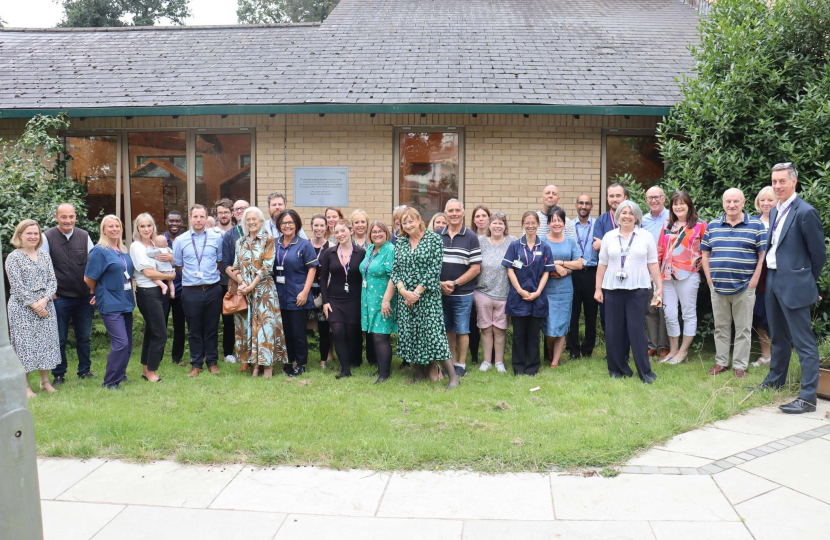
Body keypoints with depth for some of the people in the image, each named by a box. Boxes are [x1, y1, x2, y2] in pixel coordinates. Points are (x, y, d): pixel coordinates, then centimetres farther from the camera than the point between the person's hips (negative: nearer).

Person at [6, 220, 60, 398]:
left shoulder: (45, 256, 10)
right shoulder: (13, 258, -3)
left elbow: (52, 280, 5)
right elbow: (17, 285, -9)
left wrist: (45, 300, -10)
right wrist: (33, 304, -14)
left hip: (45, 307, 4)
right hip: (22, 308, -4)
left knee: (46, 342, 7)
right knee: (24, 343, -1)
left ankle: (45, 381, 18)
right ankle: (26, 386, 7)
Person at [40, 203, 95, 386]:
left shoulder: (84, 236, 4)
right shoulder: (47, 237, -5)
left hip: (84, 297, 3)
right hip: (60, 298, -3)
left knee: (84, 337, 12)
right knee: (59, 338, 6)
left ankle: (85, 370, 26)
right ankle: (58, 375, 20)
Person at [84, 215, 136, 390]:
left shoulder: (124, 251, 12)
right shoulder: (100, 251, -9)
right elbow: (89, 279, -8)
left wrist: (130, 295, 13)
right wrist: (100, 293, 7)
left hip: (125, 302, 7)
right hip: (110, 304, -7)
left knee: (127, 343, 11)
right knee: (121, 343, -14)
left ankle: (120, 375, 25)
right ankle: (109, 381, -3)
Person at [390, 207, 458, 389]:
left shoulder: (434, 239, -4)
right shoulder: (400, 243, 11)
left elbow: (434, 269, -10)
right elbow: (395, 270, 8)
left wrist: (417, 292, -13)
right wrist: (403, 291, -9)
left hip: (428, 296, -5)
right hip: (405, 297, 5)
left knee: (434, 333, -9)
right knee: (409, 334, 7)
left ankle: (453, 376, -4)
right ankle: (419, 372, 21)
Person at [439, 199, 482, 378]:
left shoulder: (471, 237, -3)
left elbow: (476, 268, -6)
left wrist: (455, 283, -13)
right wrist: (440, 283, -8)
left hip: (463, 293, -2)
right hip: (440, 292, 3)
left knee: (462, 330, 5)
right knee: (448, 329, 12)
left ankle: (461, 364, 17)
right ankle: (452, 361, 25)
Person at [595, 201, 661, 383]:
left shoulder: (646, 237, 5)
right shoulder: (609, 237, 8)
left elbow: (653, 264, 5)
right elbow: (602, 264, 7)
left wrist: (659, 287, 0)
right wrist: (598, 288, 4)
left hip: (638, 289, -2)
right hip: (613, 289, 2)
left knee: (637, 330, -3)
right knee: (614, 330, 4)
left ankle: (645, 371, 5)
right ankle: (618, 369, 16)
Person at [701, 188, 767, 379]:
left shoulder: (756, 225, -1)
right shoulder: (713, 226, 7)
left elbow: (763, 254, -4)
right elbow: (705, 253, 10)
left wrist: (754, 279, -10)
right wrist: (709, 278, 1)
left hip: (744, 287, -3)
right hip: (718, 286, 3)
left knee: (743, 328, 5)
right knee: (720, 327, 11)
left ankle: (740, 365, 12)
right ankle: (721, 362, 21)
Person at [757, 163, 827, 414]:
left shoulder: (805, 212, -14)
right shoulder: (775, 211, 11)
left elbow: (819, 253, -9)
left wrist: (808, 282, 1)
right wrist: (771, 276, 14)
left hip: (793, 284, -8)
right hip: (773, 280, 9)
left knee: (803, 342, -4)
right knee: (779, 336, 22)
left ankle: (808, 397, -1)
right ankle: (775, 379, 37)